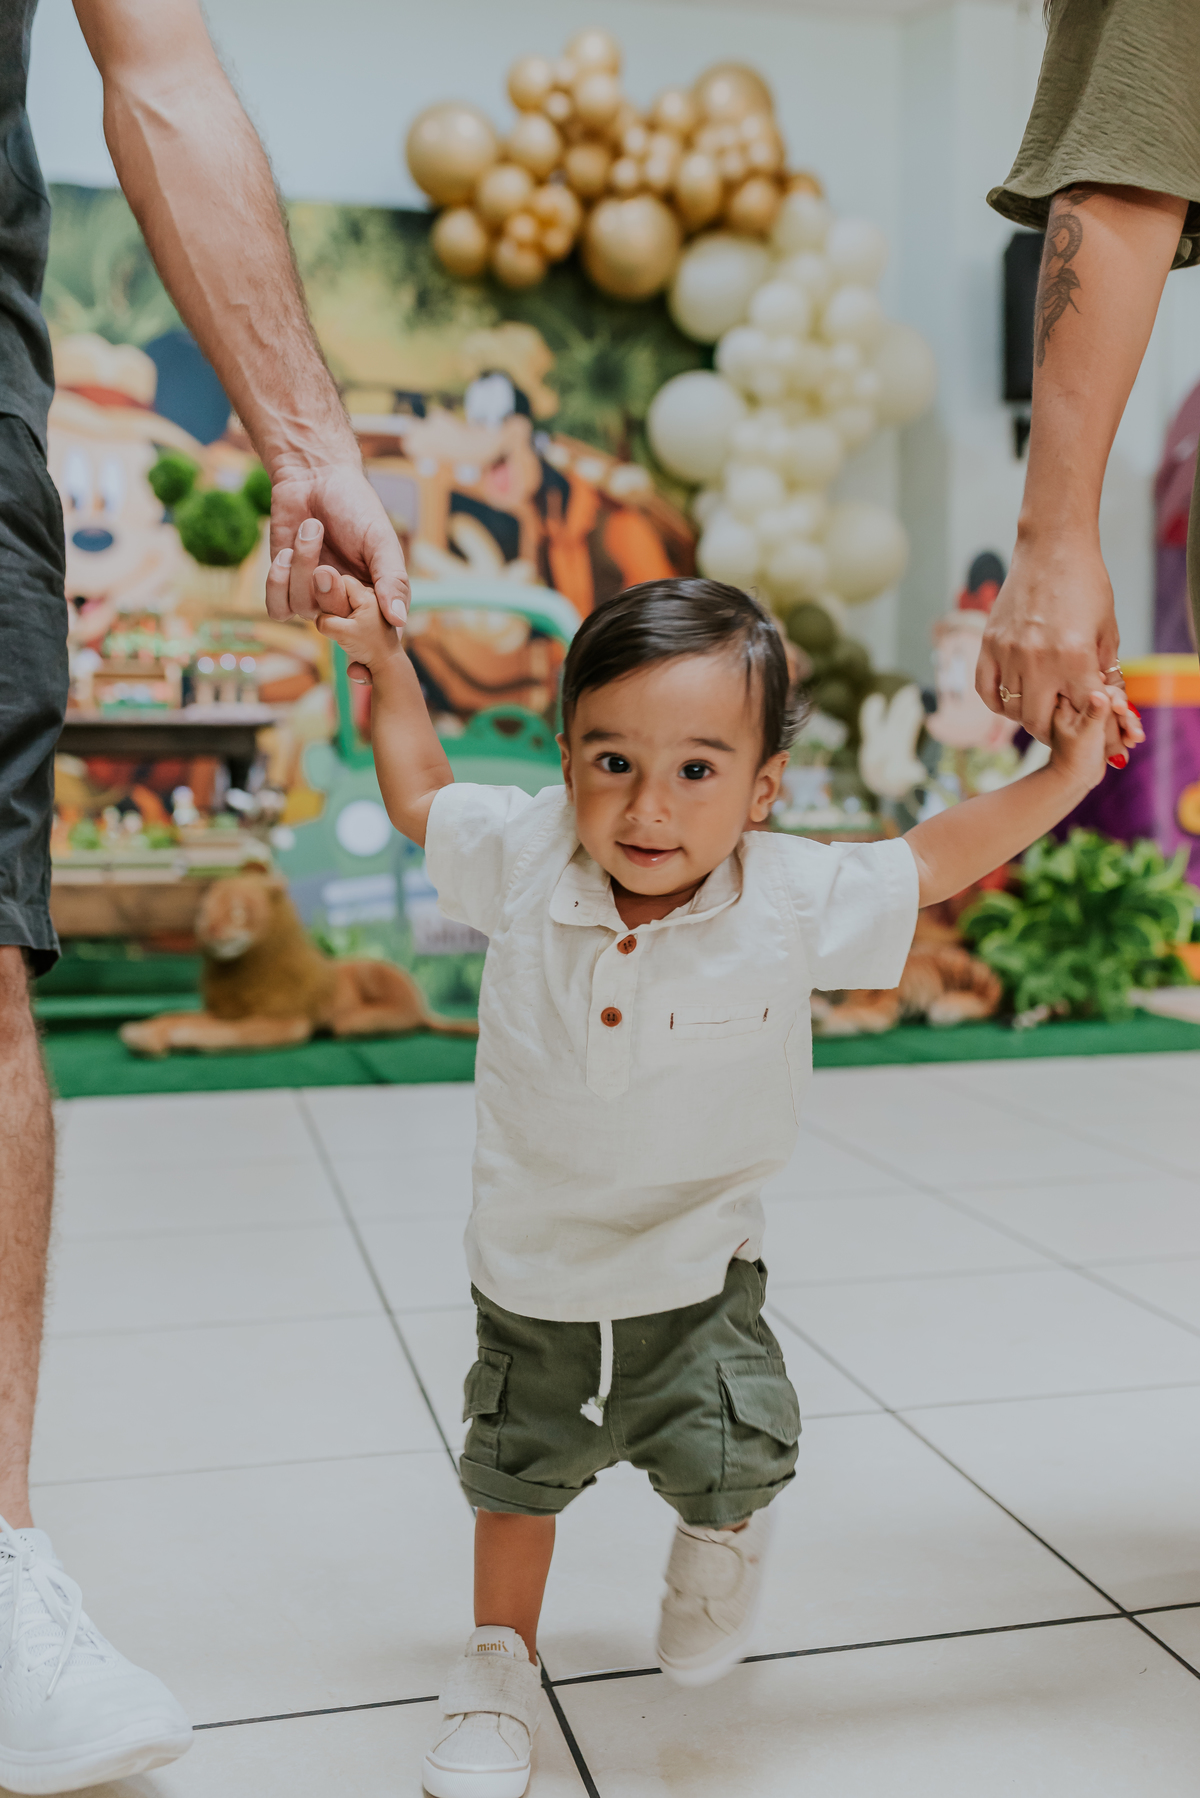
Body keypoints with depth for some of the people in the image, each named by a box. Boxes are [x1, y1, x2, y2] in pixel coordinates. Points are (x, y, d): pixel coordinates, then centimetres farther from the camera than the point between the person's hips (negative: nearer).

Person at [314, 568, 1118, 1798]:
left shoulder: (794, 902, -19)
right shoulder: (522, 856, -18)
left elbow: (929, 862, -4)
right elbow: (420, 797, 2)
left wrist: (1063, 774, -9)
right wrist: (384, 663, 0)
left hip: (693, 1273, -1)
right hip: (533, 1269, 2)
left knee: (730, 1457, -9)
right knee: (518, 1473, 19)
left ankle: (722, 1533, 31)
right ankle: (500, 1662, 47)